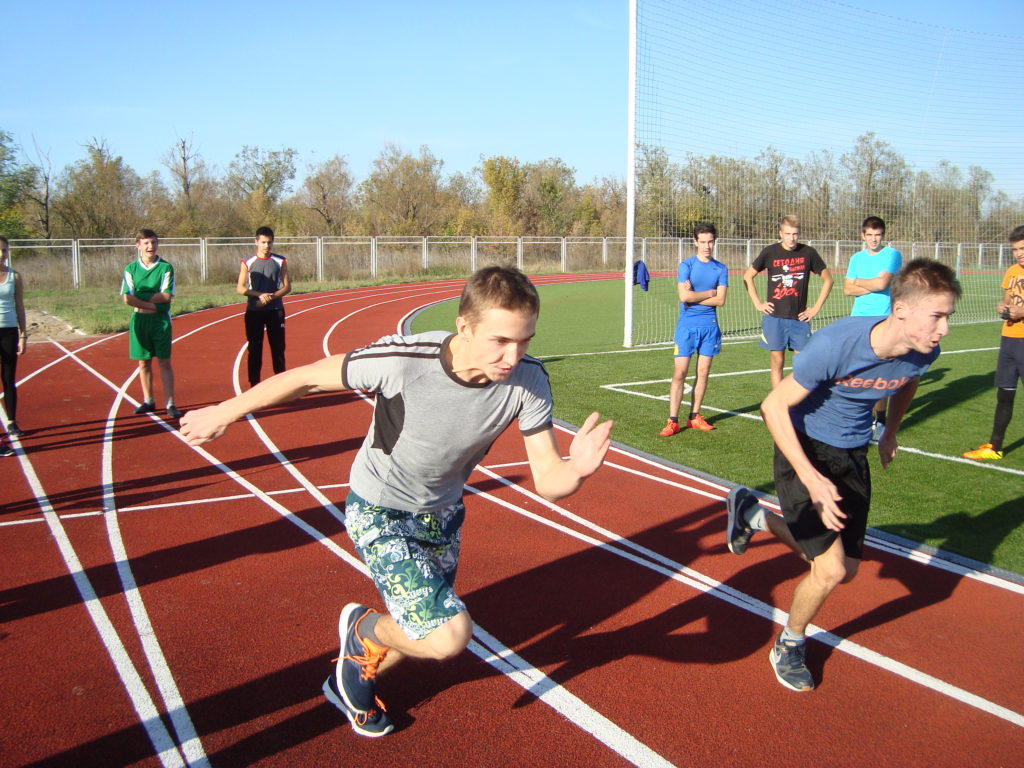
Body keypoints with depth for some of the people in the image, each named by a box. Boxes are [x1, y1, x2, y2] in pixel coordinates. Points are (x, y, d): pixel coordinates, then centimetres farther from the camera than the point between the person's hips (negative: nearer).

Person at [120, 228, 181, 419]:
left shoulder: (165, 267, -2)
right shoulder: (131, 269, 3)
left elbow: (166, 296, -11)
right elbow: (128, 298, -5)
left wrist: (140, 297, -10)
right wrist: (152, 303, -13)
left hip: (161, 319, -2)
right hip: (139, 320, 2)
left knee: (164, 362, -1)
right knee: (144, 362, 9)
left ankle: (170, 403, 1)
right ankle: (148, 401, 20)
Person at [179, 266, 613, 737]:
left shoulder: (527, 381, -25)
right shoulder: (402, 360, -36)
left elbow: (547, 482, -24)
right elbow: (307, 378, -19)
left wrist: (575, 470, -48)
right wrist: (225, 412, -7)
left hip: (441, 513, 5)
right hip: (378, 511, -5)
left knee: (423, 629, 23)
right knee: (449, 636, -20)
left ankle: (354, 679, 55)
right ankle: (362, 627, 13)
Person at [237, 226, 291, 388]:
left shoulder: (280, 262, 4)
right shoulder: (247, 263, 2)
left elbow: (287, 287, 3)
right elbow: (240, 288, -1)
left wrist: (272, 296, -14)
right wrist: (260, 295, -15)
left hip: (275, 310, 1)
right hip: (254, 312, 0)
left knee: (278, 348, 3)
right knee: (254, 350, 3)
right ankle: (254, 385, 10)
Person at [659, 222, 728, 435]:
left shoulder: (721, 268, 7)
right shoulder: (686, 266, -1)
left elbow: (721, 300, -3)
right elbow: (684, 296, -14)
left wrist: (694, 297, -8)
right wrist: (709, 293, -3)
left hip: (710, 326, 3)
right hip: (687, 326, -3)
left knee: (703, 373, 6)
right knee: (679, 372, -7)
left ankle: (694, 417, 17)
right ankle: (673, 421, -5)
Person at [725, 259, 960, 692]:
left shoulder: (922, 353, -13)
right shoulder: (836, 345, -32)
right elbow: (773, 407, -25)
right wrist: (811, 480, -30)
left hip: (853, 456, 6)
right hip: (804, 447, -6)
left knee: (845, 570, 12)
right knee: (830, 570, -13)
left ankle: (752, 515, 33)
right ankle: (789, 647, 18)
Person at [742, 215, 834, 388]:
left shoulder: (808, 253, 0)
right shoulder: (770, 252, -1)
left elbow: (828, 279, 10)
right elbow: (747, 276, 10)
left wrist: (816, 308, 4)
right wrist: (757, 303, 3)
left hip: (799, 318, 0)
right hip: (774, 317, 0)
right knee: (777, 362, 2)